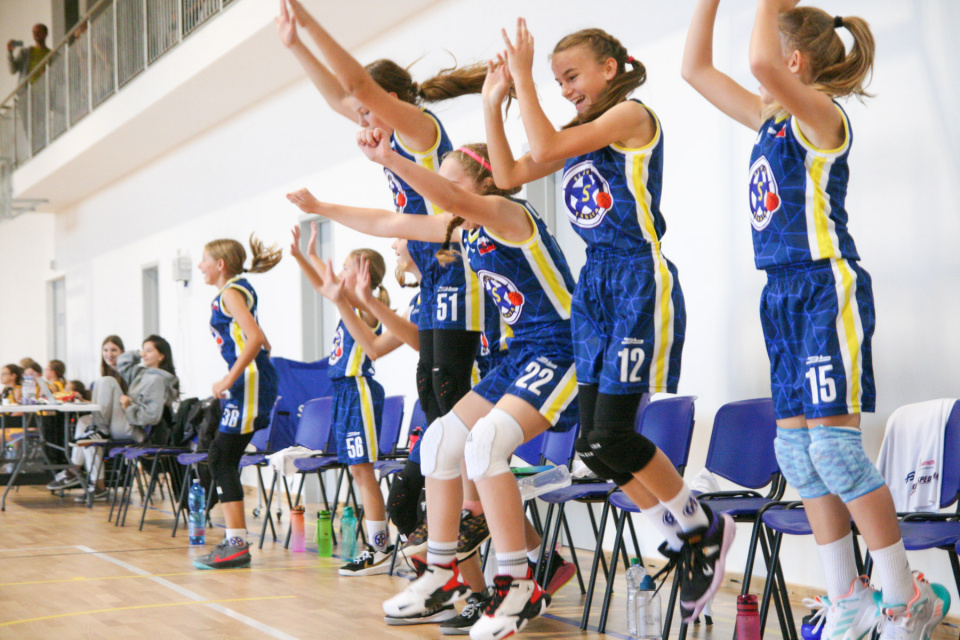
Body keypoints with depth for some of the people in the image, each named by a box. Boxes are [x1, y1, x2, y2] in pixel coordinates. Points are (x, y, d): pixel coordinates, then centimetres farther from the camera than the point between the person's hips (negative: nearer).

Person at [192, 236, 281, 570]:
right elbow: (260, 341, 24)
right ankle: (234, 539, 14)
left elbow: (254, 338, -23)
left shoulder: (231, 292, -9)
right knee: (221, 459, 10)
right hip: (247, 381, 10)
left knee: (222, 459, -8)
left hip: (250, 380, -10)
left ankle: (237, 546, -7)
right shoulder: (237, 291, 20)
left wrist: (228, 380, -21)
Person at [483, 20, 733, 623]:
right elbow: (509, 174, 16)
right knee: (593, 443, 4)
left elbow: (546, 147, -17)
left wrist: (523, 75, -10)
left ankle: (703, 528, 9)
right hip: (594, 285, 9)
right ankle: (685, 542, 16)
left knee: (611, 440, -12)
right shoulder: (581, 133, 17)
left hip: (639, 281, -9)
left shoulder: (633, 115, -7)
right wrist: (493, 102, 11)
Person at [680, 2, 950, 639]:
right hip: (786, 294, 9)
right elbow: (697, 68, 22)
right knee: (796, 448, 7)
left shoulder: (823, 115, -9)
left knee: (832, 443, -12)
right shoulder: (771, 120, 15)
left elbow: (762, 61, -30)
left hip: (829, 289, -9)